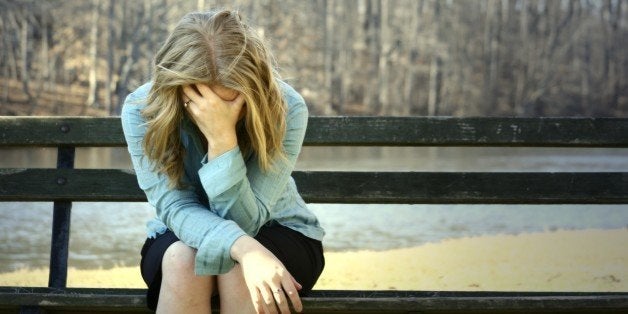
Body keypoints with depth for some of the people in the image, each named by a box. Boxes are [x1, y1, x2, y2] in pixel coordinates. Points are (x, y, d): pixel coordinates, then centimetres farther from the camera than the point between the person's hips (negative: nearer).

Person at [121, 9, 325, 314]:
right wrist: (243, 247, -47)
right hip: (182, 236, 1)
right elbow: (176, 208, -27)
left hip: (277, 233, -1)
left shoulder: (286, 109, -26)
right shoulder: (142, 110, -23)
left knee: (238, 269, -34)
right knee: (183, 260, -33)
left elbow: (244, 221, -27)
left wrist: (222, 138, -42)